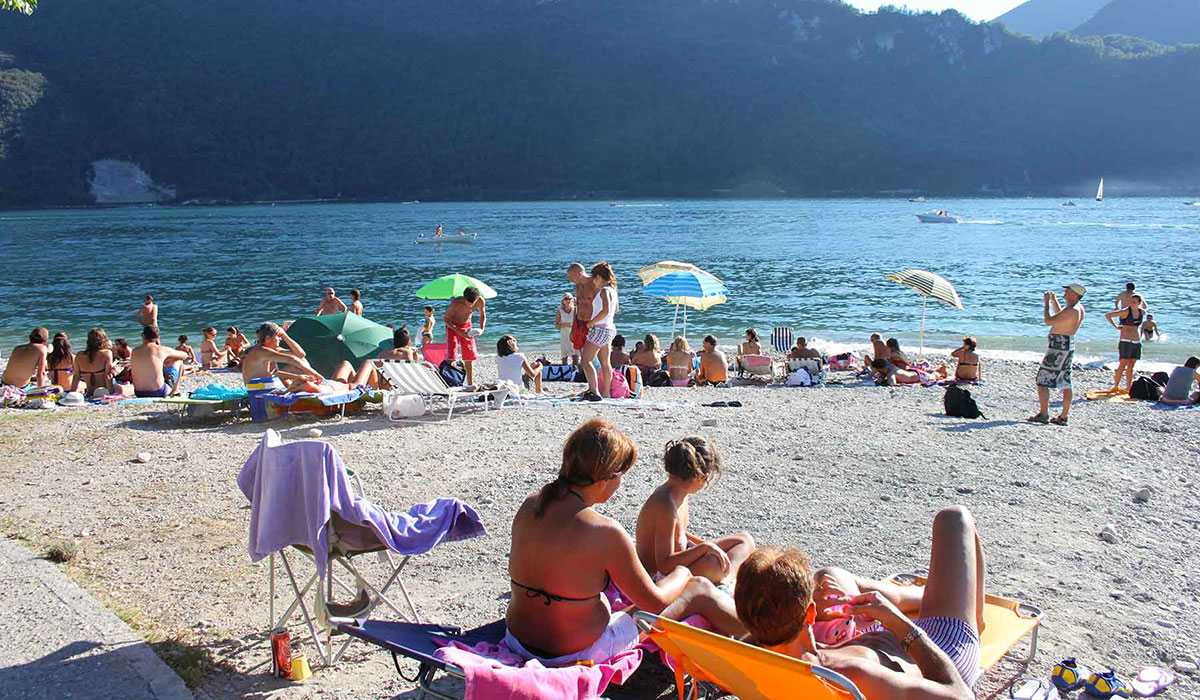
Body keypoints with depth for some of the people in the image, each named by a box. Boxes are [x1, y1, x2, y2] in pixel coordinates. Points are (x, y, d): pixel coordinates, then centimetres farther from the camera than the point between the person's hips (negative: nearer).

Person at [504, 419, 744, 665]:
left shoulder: (528, 506, -6)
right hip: (581, 653, -7)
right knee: (700, 590, 4)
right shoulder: (606, 532, -26)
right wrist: (681, 575, 8)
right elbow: (655, 603, -13)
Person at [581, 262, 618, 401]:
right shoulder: (612, 290, 11)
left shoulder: (604, 291, -16)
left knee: (586, 360, -7)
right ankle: (606, 392, 19)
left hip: (600, 329, -10)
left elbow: (606, 311, -28)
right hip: (609, 328, 10)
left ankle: (594, 391, -14)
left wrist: (592, 322, -18)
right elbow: (616, 308, 26)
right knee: (605, 363, 14)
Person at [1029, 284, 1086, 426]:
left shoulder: (1071, 310, -20)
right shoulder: (1078, 309, 11)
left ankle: (1043, 414, -4)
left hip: (1059, 347, -10)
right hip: (1068, 346, 10)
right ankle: (1063, 417, 13)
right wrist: (1054, 300, 20)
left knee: (1042, 381, -4)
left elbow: (1048, 321, -22)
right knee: (1065, 383, 10)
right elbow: (1060, 316, 30)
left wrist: (1046, 302, -12)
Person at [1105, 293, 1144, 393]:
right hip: (1125, 342, -6)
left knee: (1131, 366, 7)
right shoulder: (1126, 311, -9)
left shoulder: (1142, 312, 8)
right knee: (1123, 365, -8)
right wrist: (1116, 326, -11)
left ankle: (1128, 388, 11)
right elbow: (1107, 315, -12)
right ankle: (1115, 387, -2)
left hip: (1137, 343, 6)